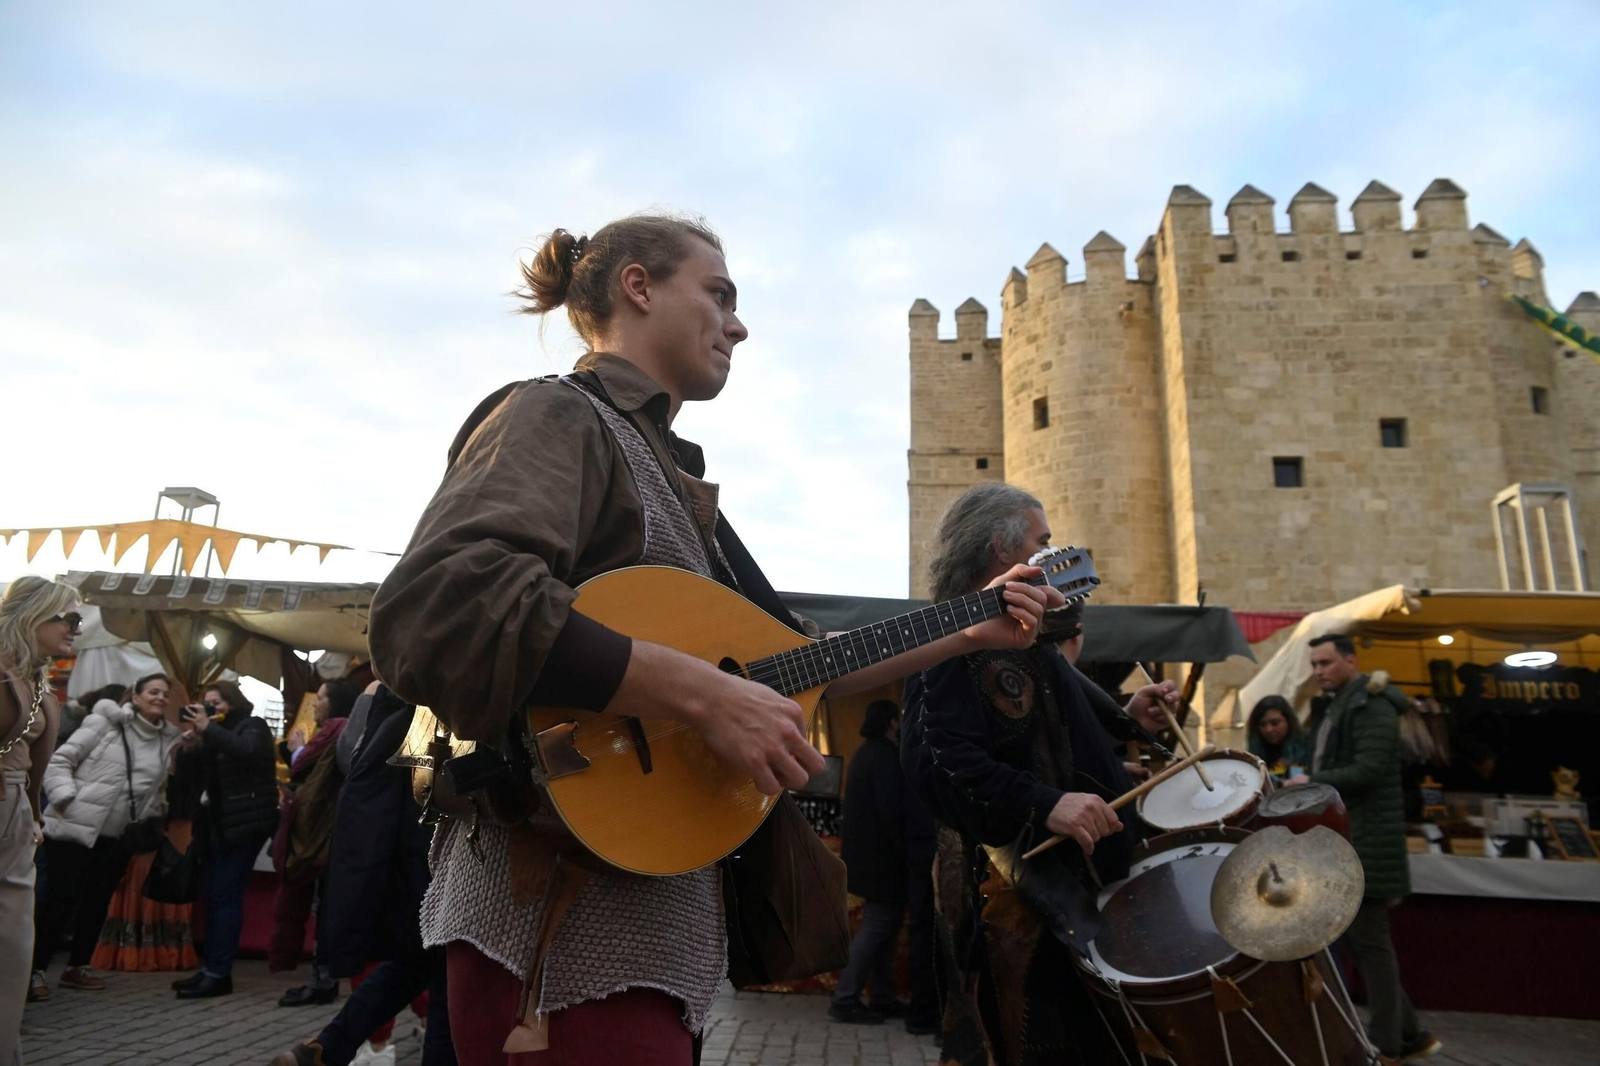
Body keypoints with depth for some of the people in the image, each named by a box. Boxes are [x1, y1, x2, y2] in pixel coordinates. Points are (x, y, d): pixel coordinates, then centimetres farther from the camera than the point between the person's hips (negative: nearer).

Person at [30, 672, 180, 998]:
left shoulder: (168, 741, 8)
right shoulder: (105, 722, -6)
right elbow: (61, 760, -7)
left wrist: (151, 821, 5)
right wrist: (66, 798, -16)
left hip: (118, 837, 5)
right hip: (75, 828, -5)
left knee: (98, 901, 12)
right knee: (61, 898, -4)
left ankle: (77, 966, 26)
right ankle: (35, 970, 7)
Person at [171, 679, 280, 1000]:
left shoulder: (252, 727, -3)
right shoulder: (212, 736, 17)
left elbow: (246, 752, -25)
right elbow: (188, 775, 12)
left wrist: (208, 728, -23)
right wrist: (188, 748, -6)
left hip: (245, 824, -8)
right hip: (216, 826, 8)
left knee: (225, 895, -10)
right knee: (211, 896, 7)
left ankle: (219, 973, -9)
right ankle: (211, 968, 13)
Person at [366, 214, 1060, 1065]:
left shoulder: (670, 471, 17)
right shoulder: (557, 416, -9)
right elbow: (431, 611, -28)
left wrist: (972, 630, 16)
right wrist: (703, 693, -27)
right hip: (563, 924, -9)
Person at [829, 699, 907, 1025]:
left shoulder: (865, 753, 15)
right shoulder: (885, 757, -16)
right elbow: (891, 812, -22)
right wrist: (905, 854, -15)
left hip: (865, 856, 10)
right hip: (882, 858, -10)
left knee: (880, 925, 14)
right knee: (877, 927, -6)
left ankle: (883, 998, 18)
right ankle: (845, 1000, -4)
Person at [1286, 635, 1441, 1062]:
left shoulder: (1372, 704, -14)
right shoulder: (1334, 706, 16)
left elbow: (1369, 771, -23)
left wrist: (1312, 782, -16)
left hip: (1364, 840, -10)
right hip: (1340, 837, 10)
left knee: (1368, 938, -1)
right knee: (1350, 934, 13)